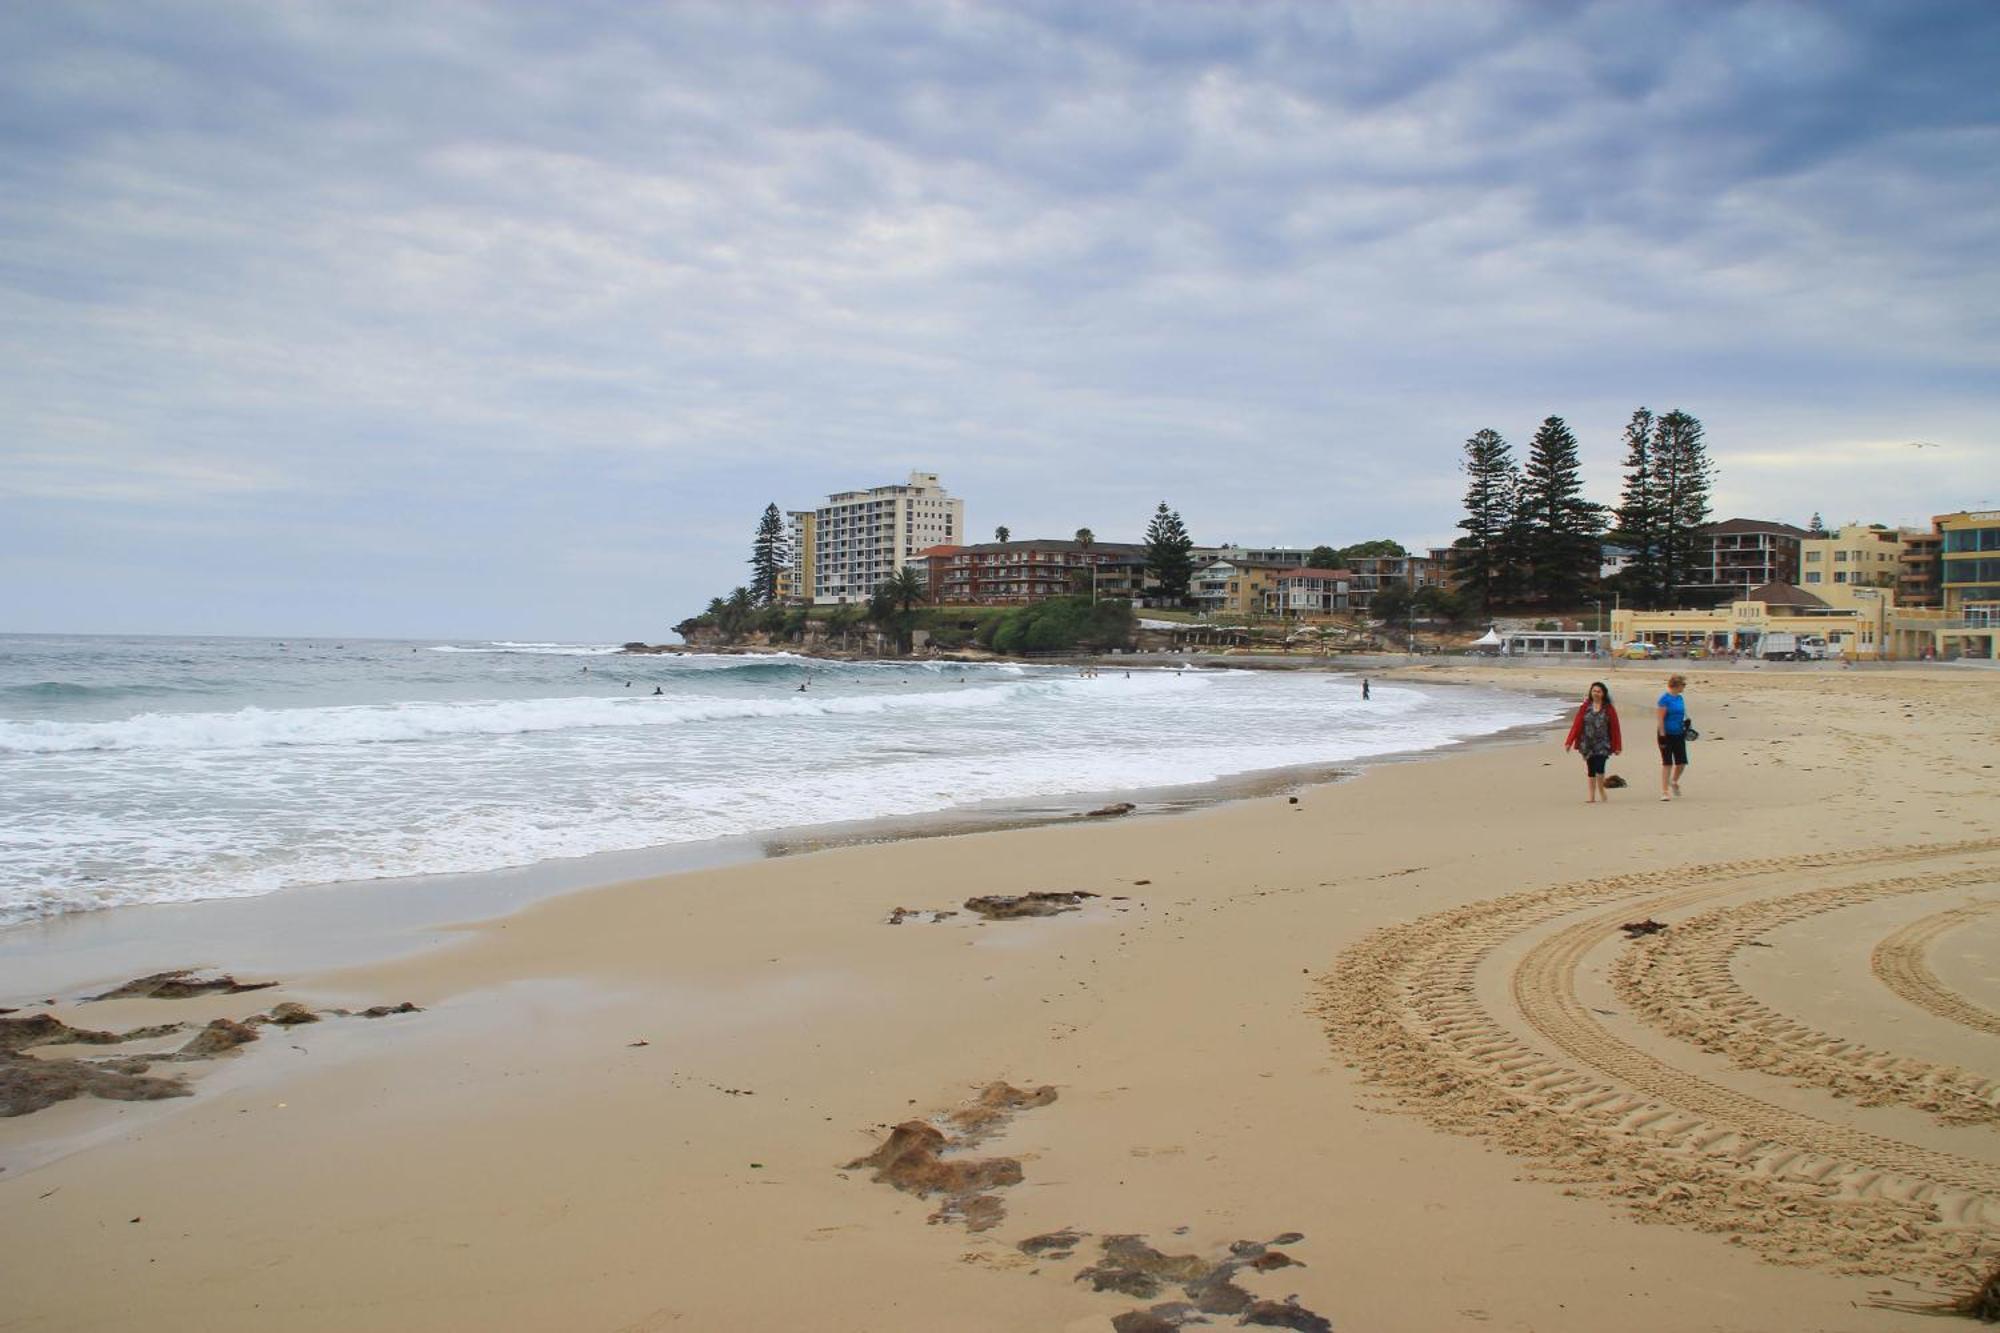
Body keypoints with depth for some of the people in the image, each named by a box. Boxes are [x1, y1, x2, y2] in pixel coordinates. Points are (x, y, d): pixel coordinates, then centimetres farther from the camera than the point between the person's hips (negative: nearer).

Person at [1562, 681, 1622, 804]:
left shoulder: (1609, 709, 0)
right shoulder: (1585, 708, 4)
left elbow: (1614, 728, 2)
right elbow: (1576, 724, 1)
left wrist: (1617, 746, 1)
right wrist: (1569, 742, -3)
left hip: (1603, 744, -2)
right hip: (1587, 744, 2)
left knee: (1599, 768, -14)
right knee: (1590, 770, 8)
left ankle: (1601, 791, 10)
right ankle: (1591, 796, 15)